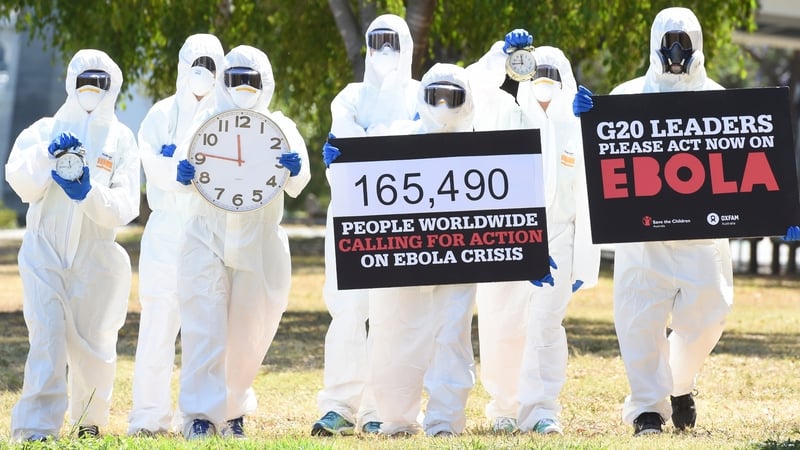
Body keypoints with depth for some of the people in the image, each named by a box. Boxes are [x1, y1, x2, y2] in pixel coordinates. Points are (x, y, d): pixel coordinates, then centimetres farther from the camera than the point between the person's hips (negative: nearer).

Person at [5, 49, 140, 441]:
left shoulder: (121, 140, 5)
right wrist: (46, 154, -24)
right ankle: (35, 427, -16)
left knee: (93, 343, 6)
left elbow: (124, 208, -5)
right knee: (47, 338, -14)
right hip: (44, 251, -1)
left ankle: (90, 419, 27)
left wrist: (88, 194, -23)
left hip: (96, 255, 1)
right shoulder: (43, 130, 7)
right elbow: (20, 181, -7)